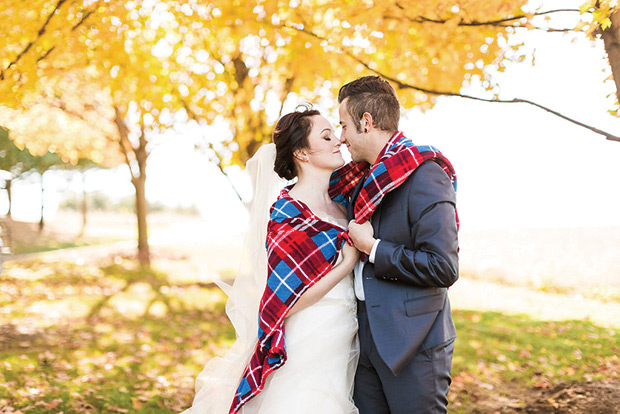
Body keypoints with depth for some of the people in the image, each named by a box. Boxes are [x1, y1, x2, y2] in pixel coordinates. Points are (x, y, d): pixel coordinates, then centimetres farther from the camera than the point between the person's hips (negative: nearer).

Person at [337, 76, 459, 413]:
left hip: (412, 344, -8)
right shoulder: (370, 179, 14)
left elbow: (443, 267, -22)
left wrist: (373, 248, -15)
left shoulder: (424, 174, -14)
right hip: (367, 338, 8)